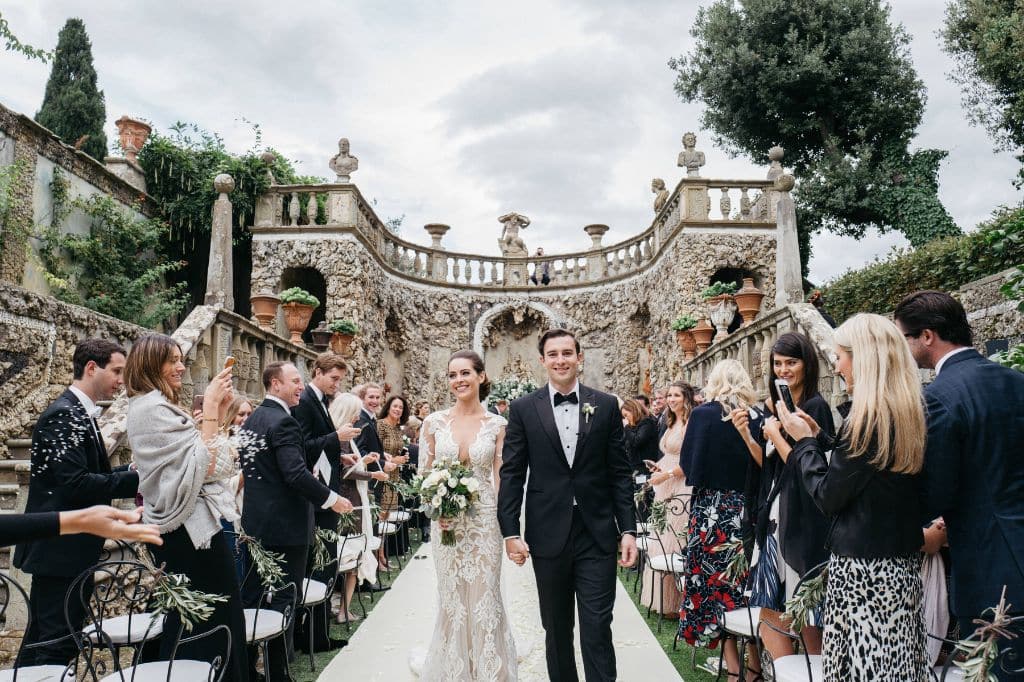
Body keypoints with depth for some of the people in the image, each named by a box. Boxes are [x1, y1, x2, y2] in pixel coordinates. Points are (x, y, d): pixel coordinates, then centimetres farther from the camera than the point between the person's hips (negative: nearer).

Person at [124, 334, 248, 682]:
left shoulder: (154, 406, 14)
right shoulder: (153, 408, -16)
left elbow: (200, 457, 14)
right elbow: (204, 462, -22)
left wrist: (220, 408, 6)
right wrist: (210, 406, -18)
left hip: (180, 527, 10)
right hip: (191, 527, -10)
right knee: (211, 622, -2)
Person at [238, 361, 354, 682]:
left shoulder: (253, 418, 10)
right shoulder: (283, 421, -19)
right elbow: (296, 473, -27)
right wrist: (331, 498, -16)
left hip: (255, 521, 9)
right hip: (284, 524, -9)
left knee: (250, 595, 15)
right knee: (283, 599, 2)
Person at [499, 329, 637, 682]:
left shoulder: (606, 405, 2)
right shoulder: (523, 409, 0)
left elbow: (620, 473, 3)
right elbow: (511, 475, 0)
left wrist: (628, 529, -2)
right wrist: (510, 533, -5)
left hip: (597, 534, 0)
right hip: (548, 535, 1)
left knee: (597, 627, 1)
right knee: (556, 628, 15)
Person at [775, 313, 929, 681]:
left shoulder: (866, 416, -19)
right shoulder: (911, 412, 6)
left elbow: (828, 496, -14)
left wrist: (803, 440, -3)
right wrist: (819, 438, 13)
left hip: (864, 567, -9)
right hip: (905, 564, 9)